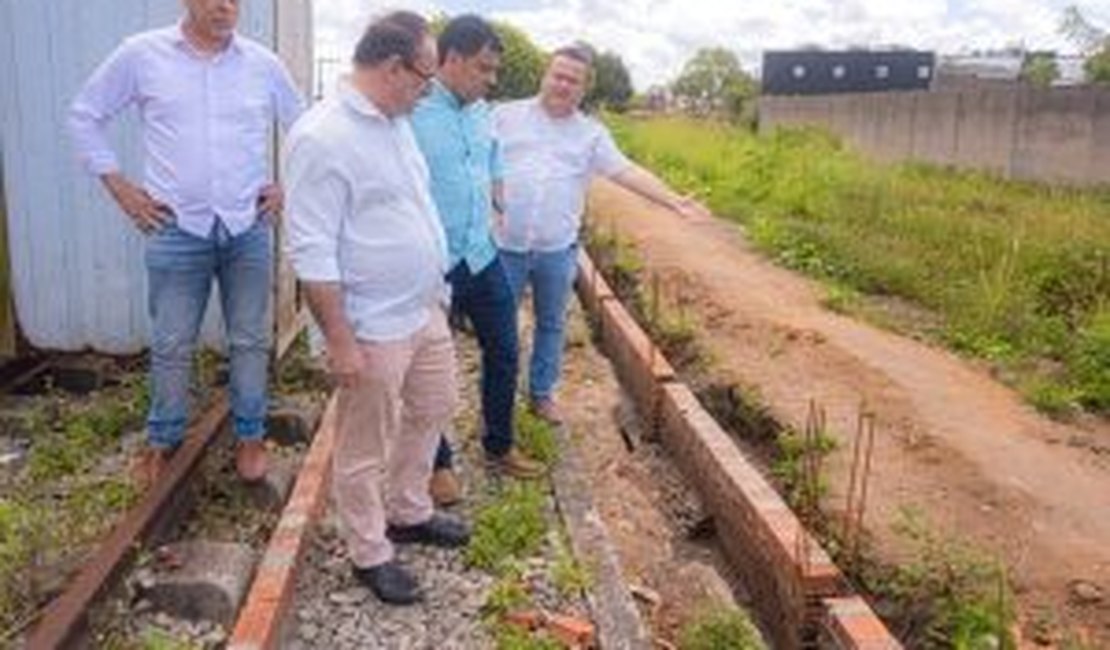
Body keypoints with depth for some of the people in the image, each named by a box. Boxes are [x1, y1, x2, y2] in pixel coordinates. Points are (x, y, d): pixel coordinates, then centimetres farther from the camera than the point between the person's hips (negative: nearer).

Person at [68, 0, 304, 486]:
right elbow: (85, 115, 8)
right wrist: (120, 188, 3)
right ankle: (162, 441, 27)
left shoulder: (263, 64, 2)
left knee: (250, 341, 9)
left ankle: (250, 436, 26)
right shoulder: (141, 54, -1)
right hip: (177, 229, -1)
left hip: (248, 228, 1)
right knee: (171, 345, 8)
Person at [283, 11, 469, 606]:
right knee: (365, 449, 9)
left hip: (425, 311, 9)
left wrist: (438, 290, 20)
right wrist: (340, 341, -21)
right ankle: (370, 554, 28)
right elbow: (312, 253, -22)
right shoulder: (322, 137, -21)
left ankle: (409, 514, 43)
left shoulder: (395, 122, 7)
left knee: (432, 411, 23)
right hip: (374, 329, -9)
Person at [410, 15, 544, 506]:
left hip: (482, 257, 7)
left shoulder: (481, 113, 8)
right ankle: (438, 462, 28)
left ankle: (499, 447, 36)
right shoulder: (411, 111, -15)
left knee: (503, 352, 16)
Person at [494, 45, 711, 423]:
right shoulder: (506, 116, 2)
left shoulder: (592, 133, 5)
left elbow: (628, 172, -3)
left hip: (557, 250, 2)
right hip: (506, 246, -1)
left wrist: (674, 201, -14)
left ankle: (541, 393, 30)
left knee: (551, 324, 13)